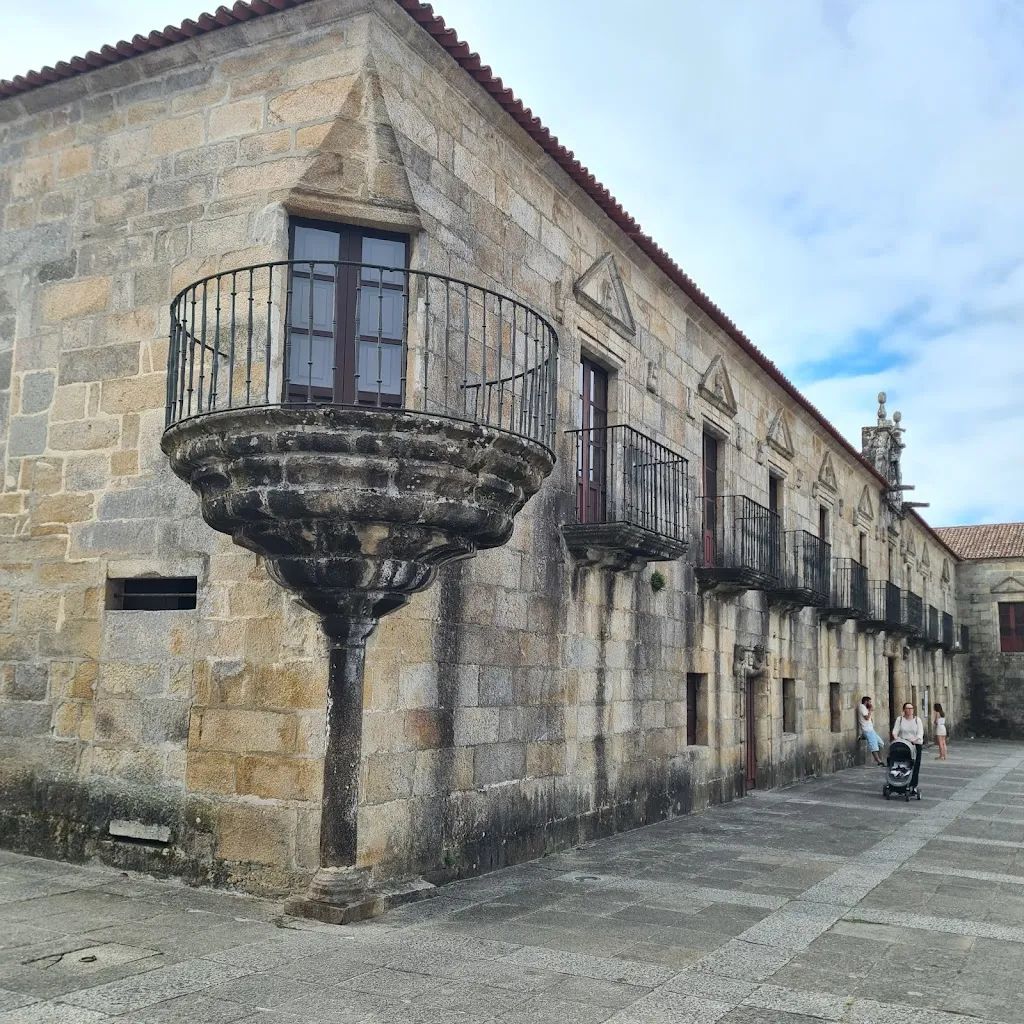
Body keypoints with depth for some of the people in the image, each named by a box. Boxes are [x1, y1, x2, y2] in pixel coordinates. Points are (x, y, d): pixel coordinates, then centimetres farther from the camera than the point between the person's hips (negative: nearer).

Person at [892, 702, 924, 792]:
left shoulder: (917, 720, 4)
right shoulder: (899, 719, 6)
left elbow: (920, 733, -4)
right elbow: (895, 731, -2)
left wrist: (914, 739, -24)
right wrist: (895, 737, -24)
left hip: (915, 745, 0)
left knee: (915, 766, -2)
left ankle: (913, 786, 4)